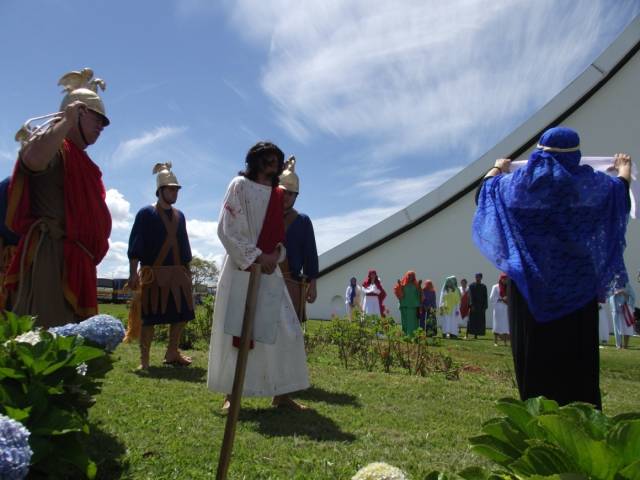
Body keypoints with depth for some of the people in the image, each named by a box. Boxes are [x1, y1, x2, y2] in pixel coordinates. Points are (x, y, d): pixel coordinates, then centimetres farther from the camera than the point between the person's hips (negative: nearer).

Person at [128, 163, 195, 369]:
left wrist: (187, 272, 15)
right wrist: (133, 273, -15)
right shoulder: (146, 213, -3)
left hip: (177, 273, 6)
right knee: (151, 316, -3)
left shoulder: (179, 216, 14)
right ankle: (144, 359, 7)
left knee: (182, 313, 8)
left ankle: (172, 353, 23)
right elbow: (135, 244, -8)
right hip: (154, 273, -6)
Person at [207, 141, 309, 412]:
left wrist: (275, 255, -4)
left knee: (284, 330, 1)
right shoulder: (240, 186, 0)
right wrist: (257, 257, -15)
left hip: (270, 271, 6)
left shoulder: (277, 195, 16)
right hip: (241, 268, -5)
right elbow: (227, 228, -8)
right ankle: (230, 394, 5)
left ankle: (281, 394, 9)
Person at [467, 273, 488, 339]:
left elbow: (485, 297, 6)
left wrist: (485, 306, -2)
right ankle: (467, 334, -3)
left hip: (481, 306, 3)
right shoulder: (471, 286, 1)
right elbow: (470, 296, -7)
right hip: (473, 306, -3)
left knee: (480, 321, 1)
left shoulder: (484, 286, 9)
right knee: (472, 320, -6)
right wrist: (472, 305, -16)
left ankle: (476, 334, 5)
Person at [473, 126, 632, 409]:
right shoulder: (588, 182, -1)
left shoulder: (519, 181, -1)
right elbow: (620, 190, 21)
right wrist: (624, 169, 42)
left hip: (530, 283, 0)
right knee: (577, 353, 6)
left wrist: (497, 169, 37)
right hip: (576, 284, 0)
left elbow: (486, 191, 17)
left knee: (535, 350, 7)